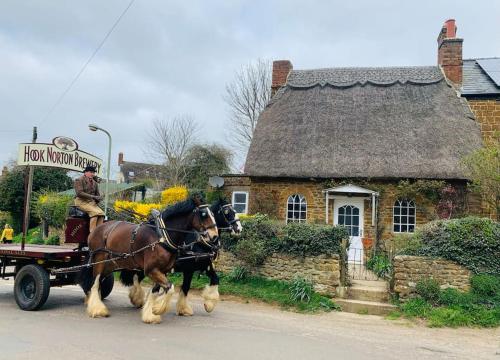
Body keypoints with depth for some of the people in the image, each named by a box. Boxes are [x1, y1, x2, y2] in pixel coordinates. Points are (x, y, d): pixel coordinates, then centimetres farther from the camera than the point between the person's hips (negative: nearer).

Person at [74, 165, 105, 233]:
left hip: (92, 202, 6)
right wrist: (93, 197, -20)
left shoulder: (94, 182, 17)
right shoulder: (79, 180, -3)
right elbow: (79, 193, -15)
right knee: (95, 212, -30)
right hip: (81, 201, -6)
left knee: (101, 213, -22)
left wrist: (98, 198, -6)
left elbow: (97, 194, 20)